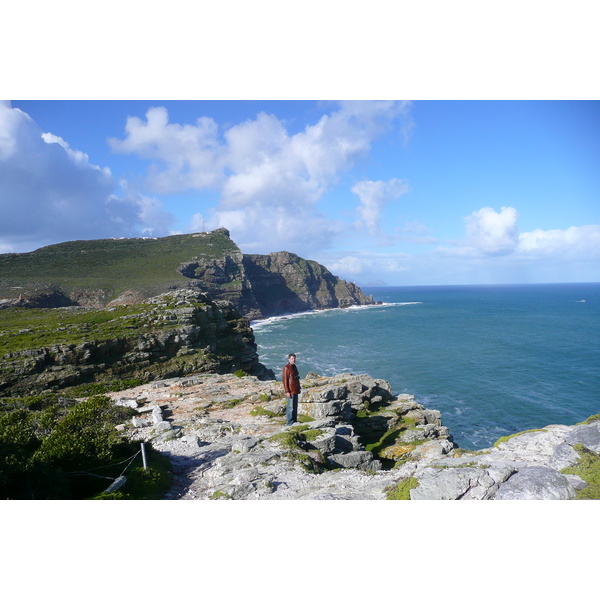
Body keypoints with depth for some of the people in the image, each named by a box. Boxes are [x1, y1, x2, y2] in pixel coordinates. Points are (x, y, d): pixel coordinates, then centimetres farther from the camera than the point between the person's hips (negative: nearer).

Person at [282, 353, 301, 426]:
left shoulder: (294, 367, 14)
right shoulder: (286, 368, -13)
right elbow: (285, 380, -16)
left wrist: (298, 388, 20)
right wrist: (287, 391, -19)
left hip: (295, 390, 9)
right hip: (291, 391, -9)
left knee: (295, 406, 14)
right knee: (290, 407, -5)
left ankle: (294, 421, 22)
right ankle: (290, 423, 1)